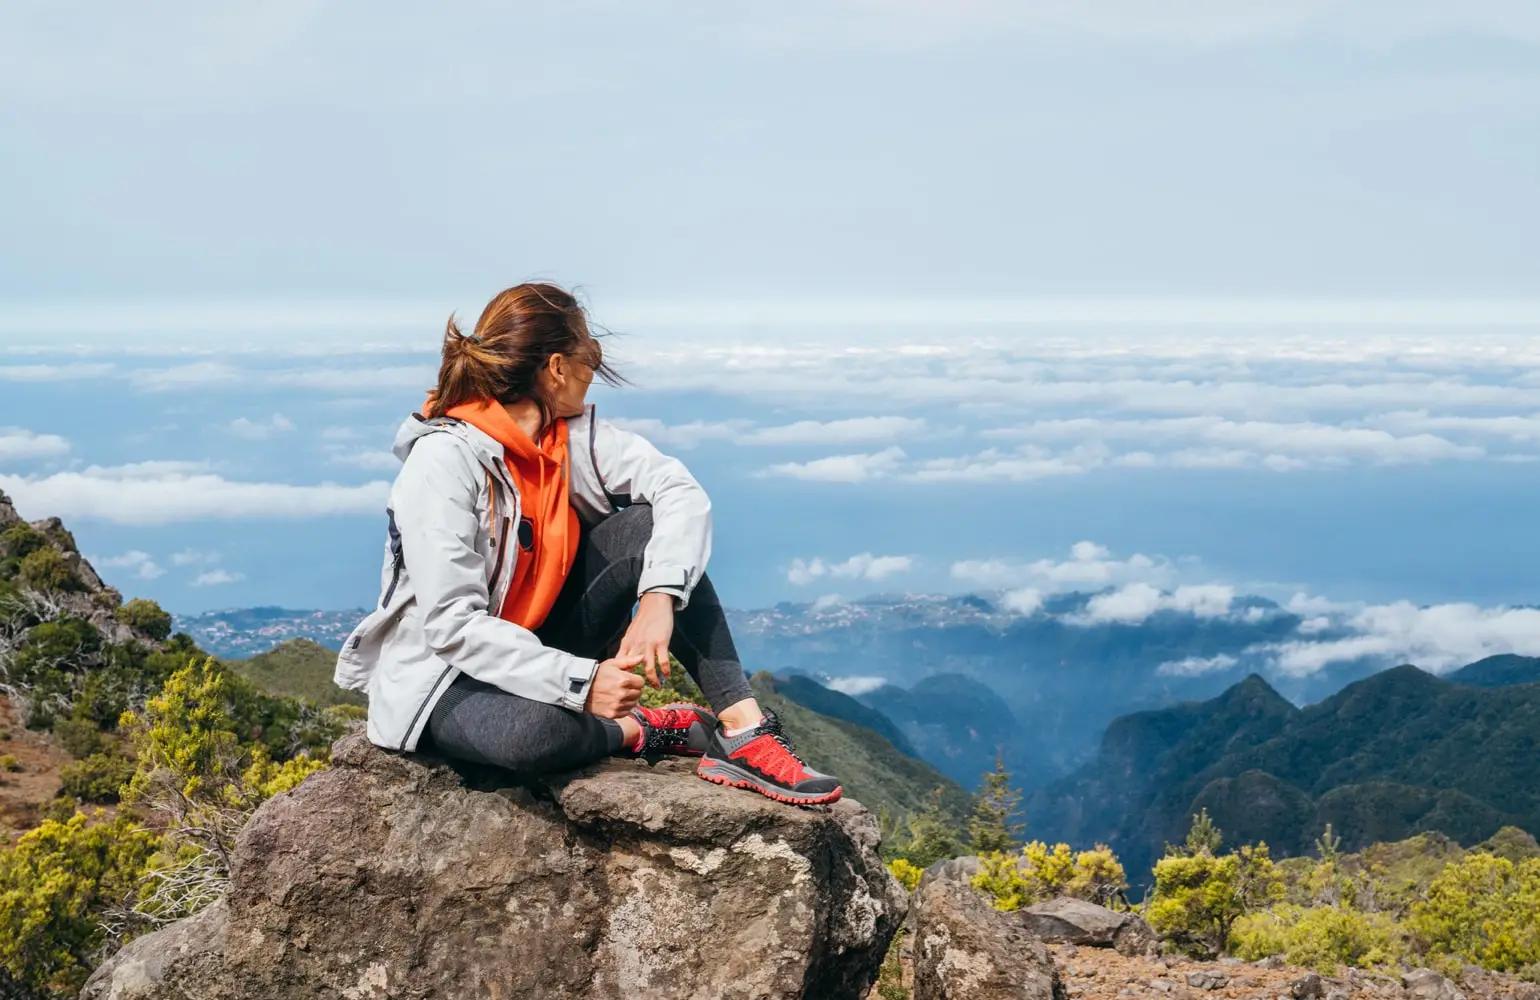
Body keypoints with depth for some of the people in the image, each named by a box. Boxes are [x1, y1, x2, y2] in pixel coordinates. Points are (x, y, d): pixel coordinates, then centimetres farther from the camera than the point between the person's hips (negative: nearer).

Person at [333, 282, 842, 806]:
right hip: (449, 672, -6)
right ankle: (648, 730, -7)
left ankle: (742, 728, -18)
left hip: (547, 643, 6)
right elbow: (452, 625, -27)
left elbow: (678, 488, -15)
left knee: (648, 524, -15)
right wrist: (581, 682, -32)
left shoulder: (571, 433, -4)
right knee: (531, 733, -40)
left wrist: (659, 598, -32)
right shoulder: (443, 461, -23)